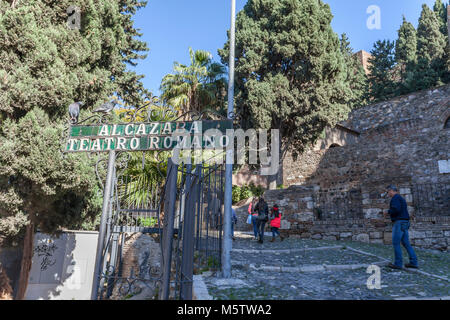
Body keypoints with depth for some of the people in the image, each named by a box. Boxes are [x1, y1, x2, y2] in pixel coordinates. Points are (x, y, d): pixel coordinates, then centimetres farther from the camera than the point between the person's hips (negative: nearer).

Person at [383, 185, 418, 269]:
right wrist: (390, 213, 19)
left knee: (396, 243, -5)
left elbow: (396, 209, -24)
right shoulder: (401, 198, 21)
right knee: (406, 243, 10)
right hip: (405, 223, 10)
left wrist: (388, 212, -8)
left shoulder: (395, 198, -10)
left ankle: (398, 263, -4)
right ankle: (414, 262, 9)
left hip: (399, 222, -10)